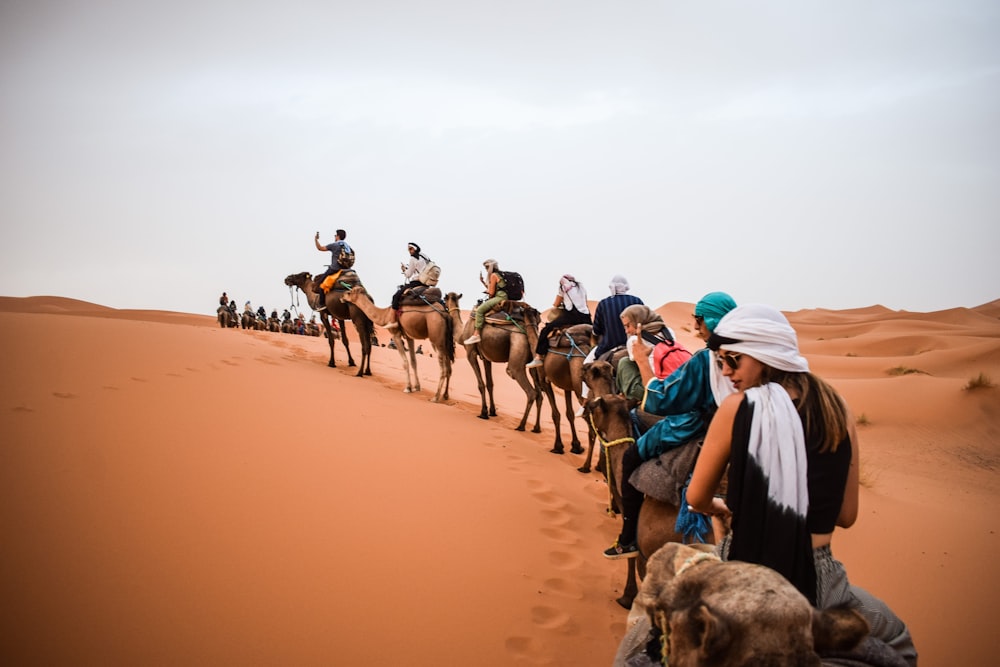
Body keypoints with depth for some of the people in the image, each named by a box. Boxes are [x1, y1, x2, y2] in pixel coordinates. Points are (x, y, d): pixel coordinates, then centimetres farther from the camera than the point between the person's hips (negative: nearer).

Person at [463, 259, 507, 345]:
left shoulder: (493, 275, -6)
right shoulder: (499, 274, 22)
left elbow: (491, 293, -10)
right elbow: (492, 289, 26)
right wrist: (482, 281, 21)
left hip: (500, 297, -11)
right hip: (502, 297, 11)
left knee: (480, 309, -21)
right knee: (477, 307, 21)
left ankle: (476, 335, -28)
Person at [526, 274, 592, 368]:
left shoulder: (563, 287, 15)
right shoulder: (581, 287, 28)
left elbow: (556, 305, 19)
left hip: (571, 315, -5)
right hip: (585, 318, 5)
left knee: (546, 329, -5)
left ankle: (539, 358, -14)